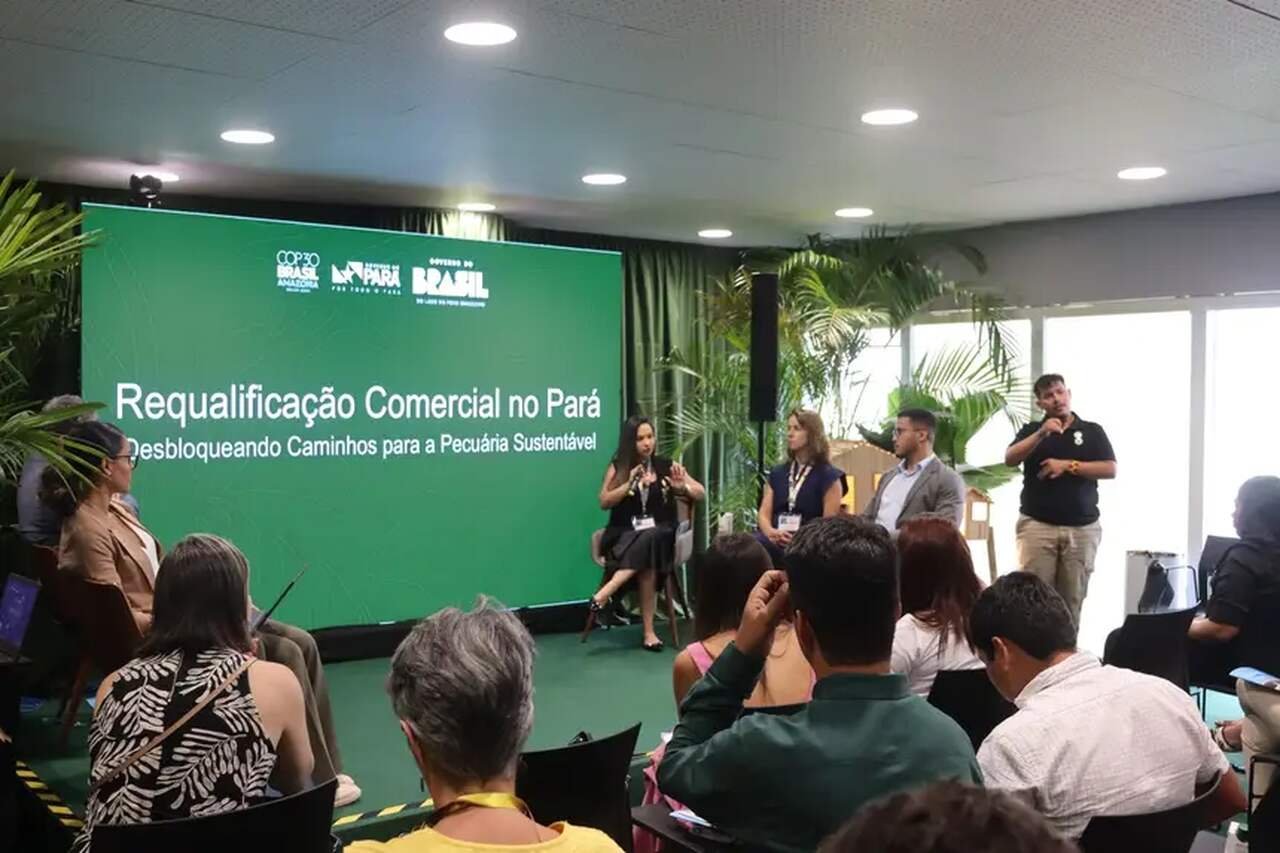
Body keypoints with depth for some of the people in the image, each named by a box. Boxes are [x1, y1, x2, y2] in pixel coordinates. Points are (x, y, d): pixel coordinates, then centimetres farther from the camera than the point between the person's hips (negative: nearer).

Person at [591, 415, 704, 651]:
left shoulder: (667, 466, 7)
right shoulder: (618, 468, 6)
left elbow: (700, 494, 8)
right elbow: (604, 502, -3)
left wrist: (682, 487, -13)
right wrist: (630, 484, -14)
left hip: (660, 535, 1)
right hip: (624, 535, -1)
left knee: (650, 539, -36)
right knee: (646, 564, -34)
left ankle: (604, 594, -37)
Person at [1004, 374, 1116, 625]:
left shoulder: (1092, 431, 9)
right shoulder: (1032, 430, 11)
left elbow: (1110, 469, 0)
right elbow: (1010, 460, -6)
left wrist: (1068, 465, -9)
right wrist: (1041, 434, -17)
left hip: (1082, 527, 1)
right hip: (1037, 525, 0)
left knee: (1073, 598, 2)